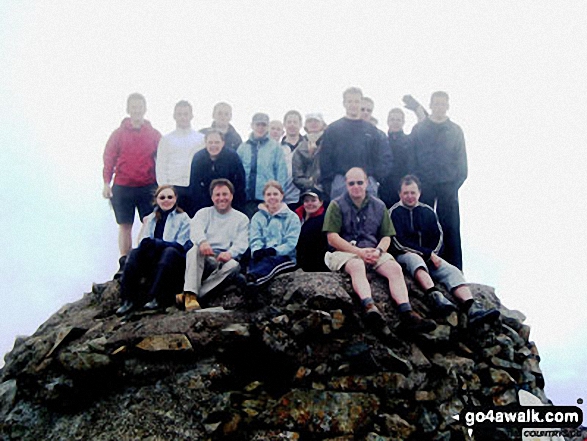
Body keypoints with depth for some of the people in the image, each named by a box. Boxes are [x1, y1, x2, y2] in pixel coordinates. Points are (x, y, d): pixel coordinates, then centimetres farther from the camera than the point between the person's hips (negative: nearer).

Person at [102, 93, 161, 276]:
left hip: (148, 187, 0)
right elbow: (109, 158, 4)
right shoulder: (118, 134, 5)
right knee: (125, 226, 4)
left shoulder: (154, 134, 6)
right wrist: (106, 183, -2)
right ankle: (124, 264, 10)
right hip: (122, 187, 0)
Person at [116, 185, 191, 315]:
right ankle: (128, 300, -29)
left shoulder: (183, 218, 7)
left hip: (174, 263, -3)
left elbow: (180, 245, -8)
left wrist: (155, 243, -21)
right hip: (152, 261, 3)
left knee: (170, 252, -34)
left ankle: (156, 298, -36)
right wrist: (146, 244, -20)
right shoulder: (151, 218, 19)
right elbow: (143, 242, 6)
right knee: (135, 253, -24)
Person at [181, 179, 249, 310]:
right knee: (195, 251, -32)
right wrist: (202, 242, -30)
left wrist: (230, 253, -22)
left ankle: (192, 295, -38)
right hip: (205, 258, 0)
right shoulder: (204, 213, 18)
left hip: (225, 260, 0)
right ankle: (190, 294, -43)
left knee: (233, 265, -34)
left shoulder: (241, 219, 17)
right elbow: (196, 229, -5)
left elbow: (242, 243, 2)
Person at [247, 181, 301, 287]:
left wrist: (274, 251, -21)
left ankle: (251, 277, -69)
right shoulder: (257, 217, 19)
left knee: (270, 260, -38)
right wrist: (257, 251, -19)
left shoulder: (292, 217, 9)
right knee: (255, 259, -35)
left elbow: (291, 242, -3)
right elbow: (255, 239, 5)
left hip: (285, 257, -3)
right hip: (263, 256, 3)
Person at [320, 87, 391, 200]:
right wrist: (328, 184, -4)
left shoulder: (372, 130, 12)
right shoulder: (332, 129, 7)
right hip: (340, 185, -1)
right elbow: (325, 160, 3)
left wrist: (375, 177, 1)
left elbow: (385, 158, 11)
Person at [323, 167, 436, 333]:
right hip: (345, 252, -3)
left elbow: (386, 236, 15)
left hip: (373, 252, 4)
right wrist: (359, 252, -13)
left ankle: (406, 313, -41)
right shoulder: (337, 205, 7)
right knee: (357, 266, -38)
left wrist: (378, 251, -9)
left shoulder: (379, 206, 19)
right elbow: (332, 238, -3)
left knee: (395, 268, -25)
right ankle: (370, 307, -61)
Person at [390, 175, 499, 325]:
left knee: (452, 271, -21)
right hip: (404, 256, -5)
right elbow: (399, 243, -8)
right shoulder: (394, 212, 1)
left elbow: (438, 236, 15)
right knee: (415, 259, -39)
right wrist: (428, 254, -12)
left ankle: (472, 309, -42)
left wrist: (432, 254, -6)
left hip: (430, 256, 5)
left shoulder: (428, 211, 17)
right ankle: (436, 296, -62)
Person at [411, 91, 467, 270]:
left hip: (448, 186, 1)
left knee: (450, 228, -2)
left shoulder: (455, 131, 13)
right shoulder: (418, 129, 10)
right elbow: (410, 158, 6)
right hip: (423, 186, 0)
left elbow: (461, 160, 11)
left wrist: (456, 183, -2)